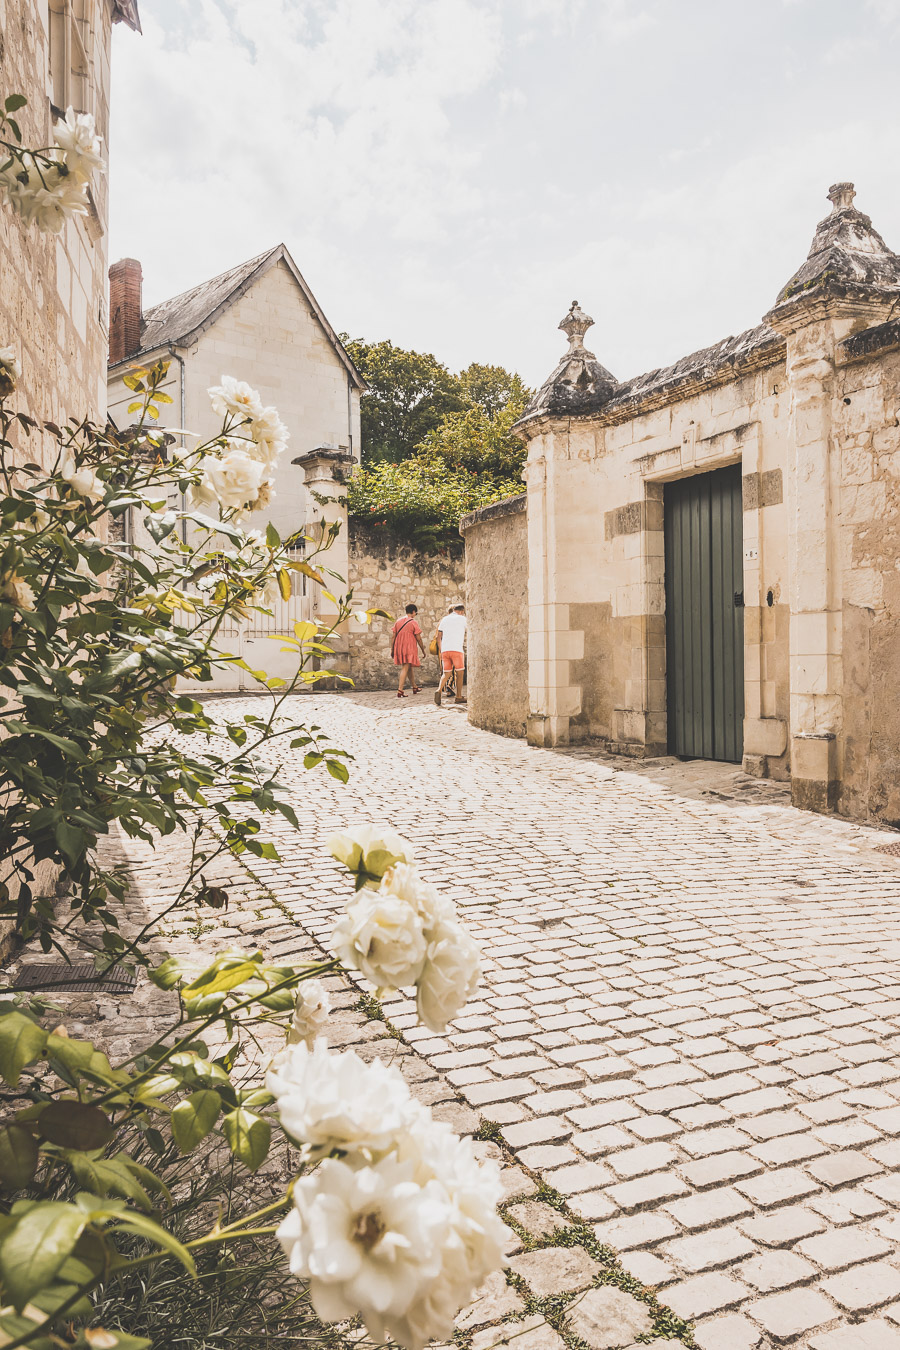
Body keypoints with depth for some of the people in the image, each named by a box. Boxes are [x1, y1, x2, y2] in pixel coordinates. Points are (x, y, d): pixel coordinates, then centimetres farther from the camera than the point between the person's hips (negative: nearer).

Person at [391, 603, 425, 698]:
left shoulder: (398, 621, 9)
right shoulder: (413, 622, -7)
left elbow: (393, 636, 8)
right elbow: (418, 638, -7)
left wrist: (392, 649, 13)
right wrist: (423, 650, 3)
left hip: (399, 648, 6)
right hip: (410, 648, -6)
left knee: (409, 667, 21)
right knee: (405, 668, -8)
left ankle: (414, 687, 34)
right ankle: (400, 690, -17)